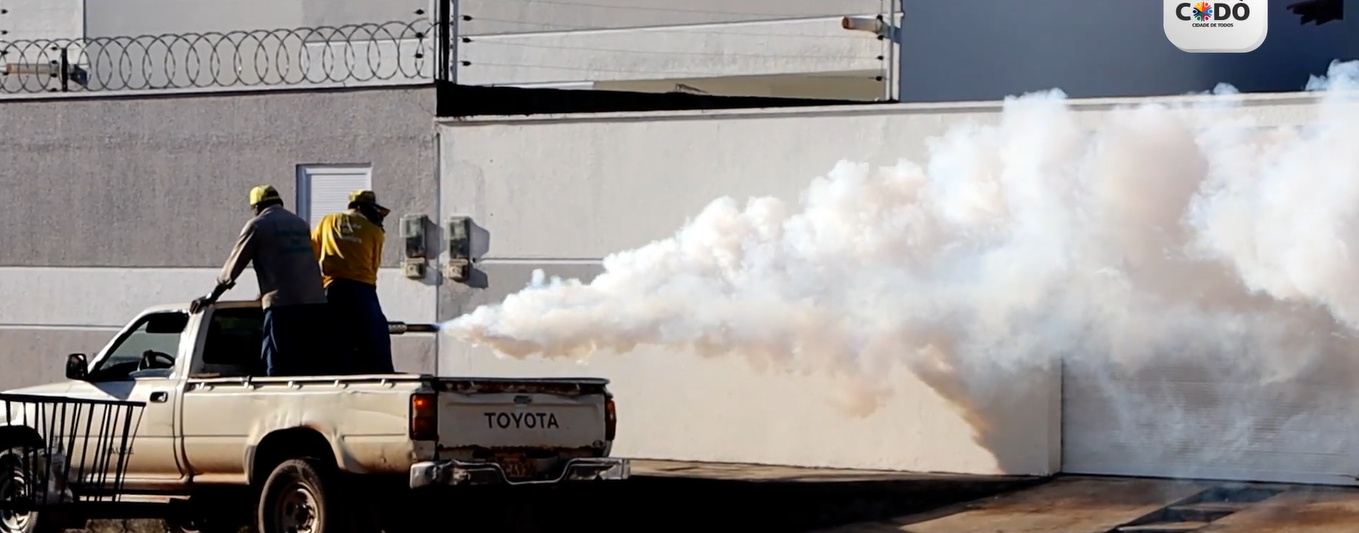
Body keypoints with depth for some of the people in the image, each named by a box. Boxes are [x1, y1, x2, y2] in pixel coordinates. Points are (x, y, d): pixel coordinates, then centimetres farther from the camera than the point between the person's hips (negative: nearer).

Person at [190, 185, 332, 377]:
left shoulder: (258, 225, 4)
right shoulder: (301, 224, 21)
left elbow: (233, 265, 7)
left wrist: (211, 296, 20)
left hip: (282, 304, -5)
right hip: (315, 303, 5)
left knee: (280, 369, -4)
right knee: (316, 368, 5)